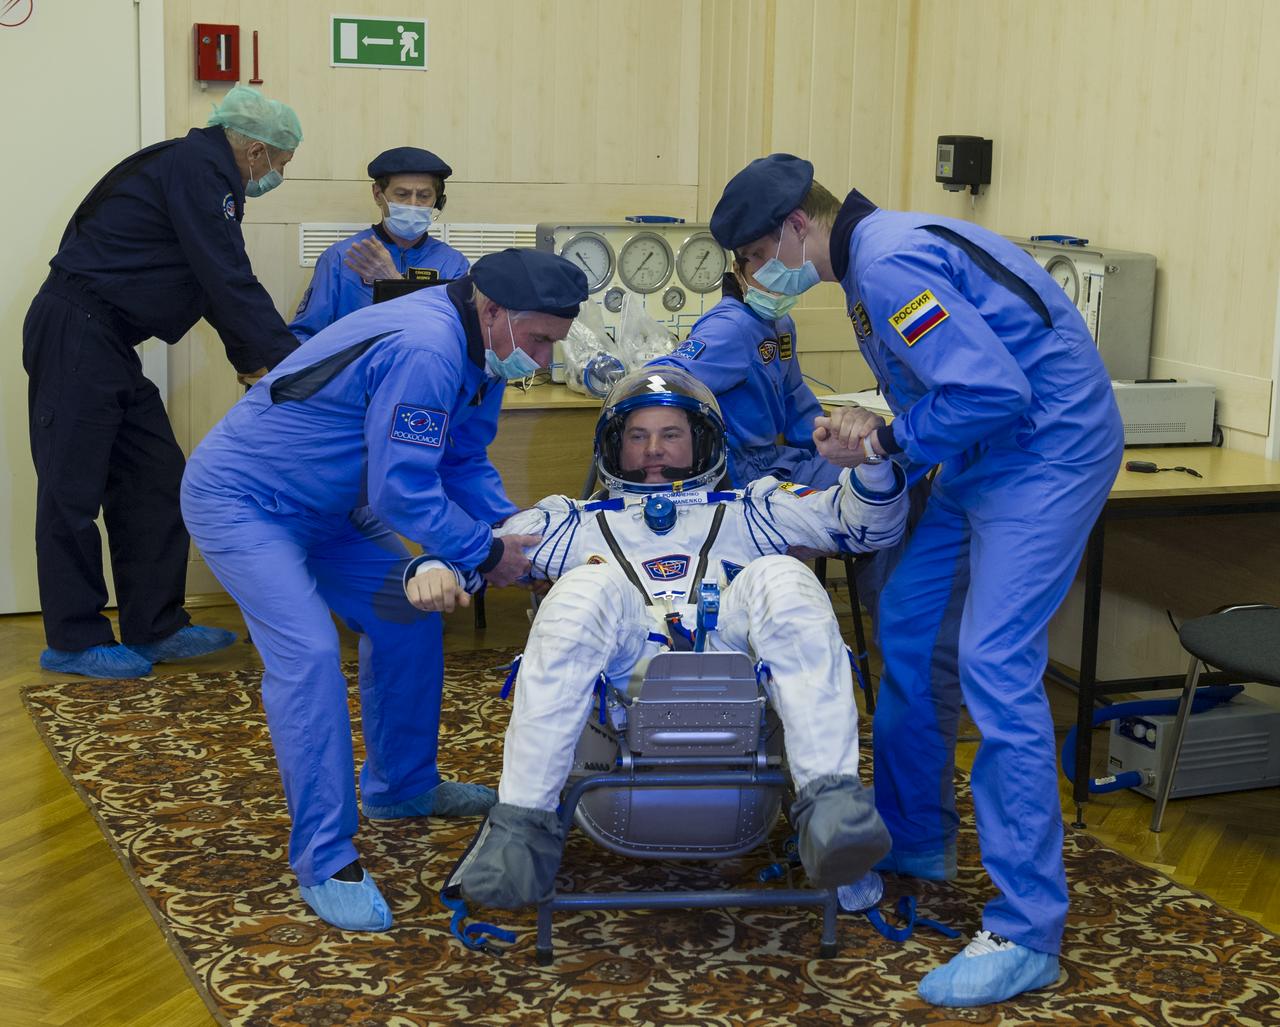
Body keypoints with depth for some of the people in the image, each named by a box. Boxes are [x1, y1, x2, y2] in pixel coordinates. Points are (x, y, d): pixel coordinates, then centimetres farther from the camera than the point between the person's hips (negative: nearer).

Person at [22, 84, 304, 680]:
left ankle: (155, 628, 16)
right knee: (74, 488, -2)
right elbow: (231, 282, -18)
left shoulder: (199, 168, 17)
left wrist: (250, 358, 23)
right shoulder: (197, 170, -14)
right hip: (76, 335, -10)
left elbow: (219, 280, 24)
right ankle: (74, 642, 6)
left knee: (155, 482, 10)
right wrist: (292, 361, -12)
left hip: (104, 342, 10)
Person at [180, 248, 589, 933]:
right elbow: (402, 493, -30)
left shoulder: (479, 351, 0)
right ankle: (325, 862, -16)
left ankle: (400, 787, 27)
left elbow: (464, 462, 8)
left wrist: (512, 528, -8)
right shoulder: (423, 351, -32)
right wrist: (488, 553, -19)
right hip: (239, 500, -10)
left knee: (408, 615, 11)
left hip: (322, 505, 10)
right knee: (307, 654, -21)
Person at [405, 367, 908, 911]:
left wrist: (869, 459, 0)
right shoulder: (579, 523, 35)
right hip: (622, 679, 0)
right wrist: (432, 568, -2)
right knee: (589, 585, -29)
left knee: (781, 579, -26)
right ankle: (522, 824, -34)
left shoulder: (744, 513, 34)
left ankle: (831, 802, -42)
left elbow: (873, 523, 23)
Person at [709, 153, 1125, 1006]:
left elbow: (994, 390, -26)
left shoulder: (890, 263, -21)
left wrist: (888, 443, -14)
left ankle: (1026, 934, -11)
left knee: (994, 665, -16)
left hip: (1045, 450, -11)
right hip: (984, 458, 11)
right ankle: (915, 840, 32)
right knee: (910, 629, 15)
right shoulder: (873, 259, 12)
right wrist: (869, 437, 7)